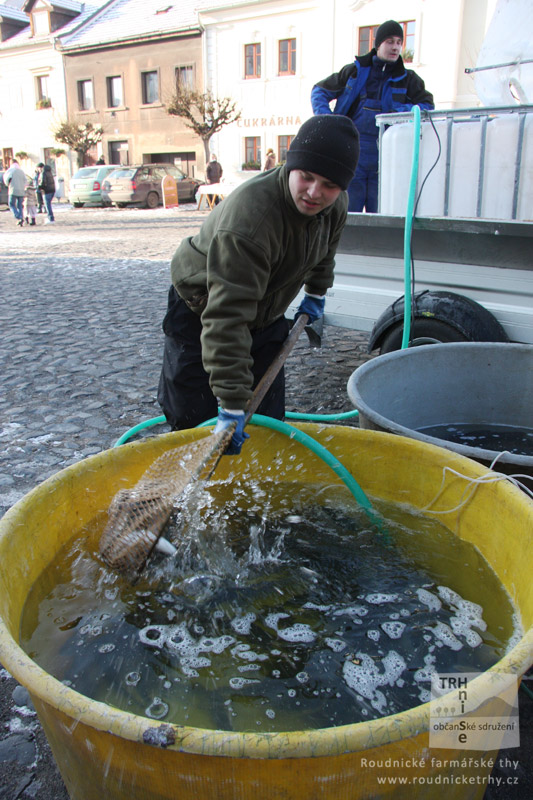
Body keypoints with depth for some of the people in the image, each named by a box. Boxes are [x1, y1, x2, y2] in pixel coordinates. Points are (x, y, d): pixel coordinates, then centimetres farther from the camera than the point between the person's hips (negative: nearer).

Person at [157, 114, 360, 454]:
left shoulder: (335, 205, -15)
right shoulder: (249, 217, -41)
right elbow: (226, 318, -45)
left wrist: (316, 292, 19)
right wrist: (231, 403, -47)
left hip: (266, 312, 6)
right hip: (201, 312, -6)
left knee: (268, 419, 6)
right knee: (193, 418, -5)